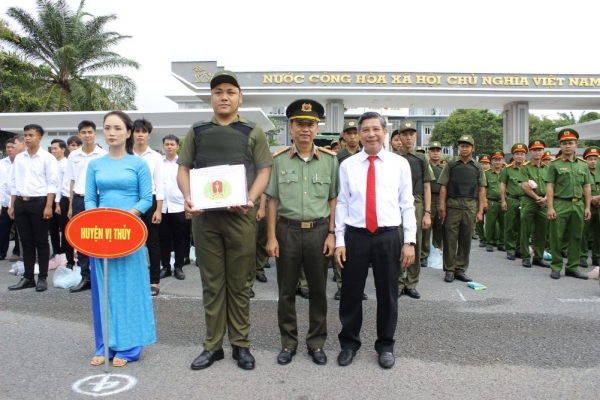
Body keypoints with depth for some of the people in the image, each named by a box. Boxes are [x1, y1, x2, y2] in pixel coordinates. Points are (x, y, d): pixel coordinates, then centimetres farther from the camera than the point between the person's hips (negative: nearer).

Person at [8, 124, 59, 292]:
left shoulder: (47, 158, -3)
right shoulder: (19, 158, 13)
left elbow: (52, 183, -8)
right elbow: (13, 183, 16)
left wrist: (48, 206, -14)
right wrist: (12, 206, 11)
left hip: (38, 202, -5)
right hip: (21, 203, 5)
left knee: (41, 241, 1)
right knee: (26, 242, 10)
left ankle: (42, 278, 9)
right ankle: (28, 277, 17)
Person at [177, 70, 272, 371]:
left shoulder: (253, 132, 7)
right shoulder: (197, 132, 13)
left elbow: (264, 170, 2)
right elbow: (183, 168, 12)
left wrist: (250, 199, -15)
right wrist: (188, 196, -8)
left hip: (239, 215, -2)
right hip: (204, 215, 2)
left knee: (239, 284, 5)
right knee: (211, 283, 8)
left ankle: (241, 345, 18)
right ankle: (213, 345, 19)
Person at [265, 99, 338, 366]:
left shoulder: (329, 159, 1)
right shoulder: (279, 159, 0)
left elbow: (333, 200, 4)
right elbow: (273, 201, 2)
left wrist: (331, 234, -3)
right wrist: (271, 236, -2)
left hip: (319, 231, 0)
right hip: (287, 230, 0)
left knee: (318, 290, 11)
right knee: (286, 291, 10)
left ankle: (316, 343, 27)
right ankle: (288, 342, 26)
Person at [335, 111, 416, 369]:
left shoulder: (400, 164, 3)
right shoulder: (347, 165, 3)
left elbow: (407, 204, 3)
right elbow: (341, 204, 3)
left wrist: (410, 241, -2)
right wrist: (339, 241, -1)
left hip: (388, 237, 0)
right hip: (355, 237, 0)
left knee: (388, 294, 11)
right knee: (351, 293, 9)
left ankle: (386, 346, 30)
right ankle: (349, 344, 29)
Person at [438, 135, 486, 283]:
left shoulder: (478, 167, 11)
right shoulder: (450, 165, 5)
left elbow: (482, 190, 9)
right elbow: (443, 187, 2)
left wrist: (480, 211, 2)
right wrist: (442, 208, -6)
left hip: (470, 207, 2)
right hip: (452, 206, -2)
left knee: (466, 240, 7)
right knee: (450, 240, 0)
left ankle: (461, 270, 17)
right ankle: (449, 270, 9)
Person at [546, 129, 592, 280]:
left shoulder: (583, 165, 12)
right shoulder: (555, 165, 0)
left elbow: (587, 187, 13)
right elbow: (550, 187, -4)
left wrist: (587, 207, 7)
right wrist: (550, 207, -10)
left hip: (578, 205, 4)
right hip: (560, 205, -4)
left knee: (576, 238, 9)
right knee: (557, 238, 0)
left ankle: (572, 267, 19)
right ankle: (556, 268, 10)